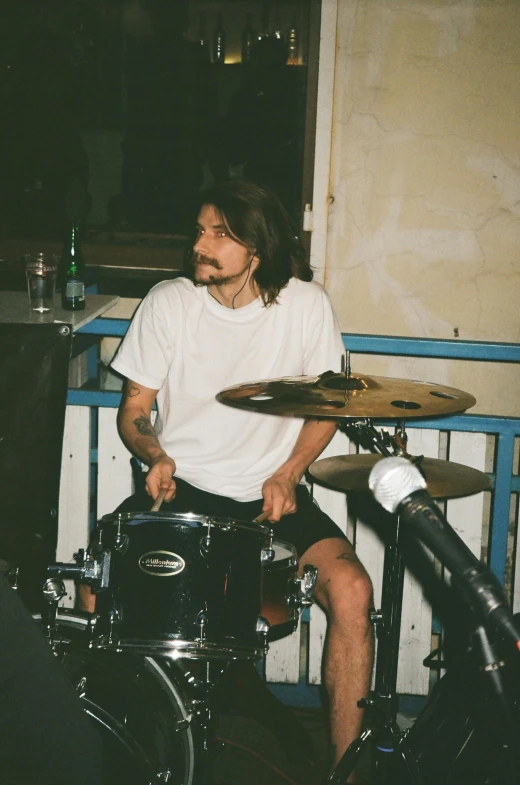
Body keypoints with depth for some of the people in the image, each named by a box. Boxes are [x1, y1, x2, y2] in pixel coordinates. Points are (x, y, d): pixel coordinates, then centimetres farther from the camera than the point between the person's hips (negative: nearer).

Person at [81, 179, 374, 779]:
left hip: (270, 489, 0)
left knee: (350, 589, -24)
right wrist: (155, 455, -17)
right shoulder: (168, 303, -4)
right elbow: (134, 408, 5)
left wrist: (286, 475, -9)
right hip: (181, 484, 1)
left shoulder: (306, 305, -6)